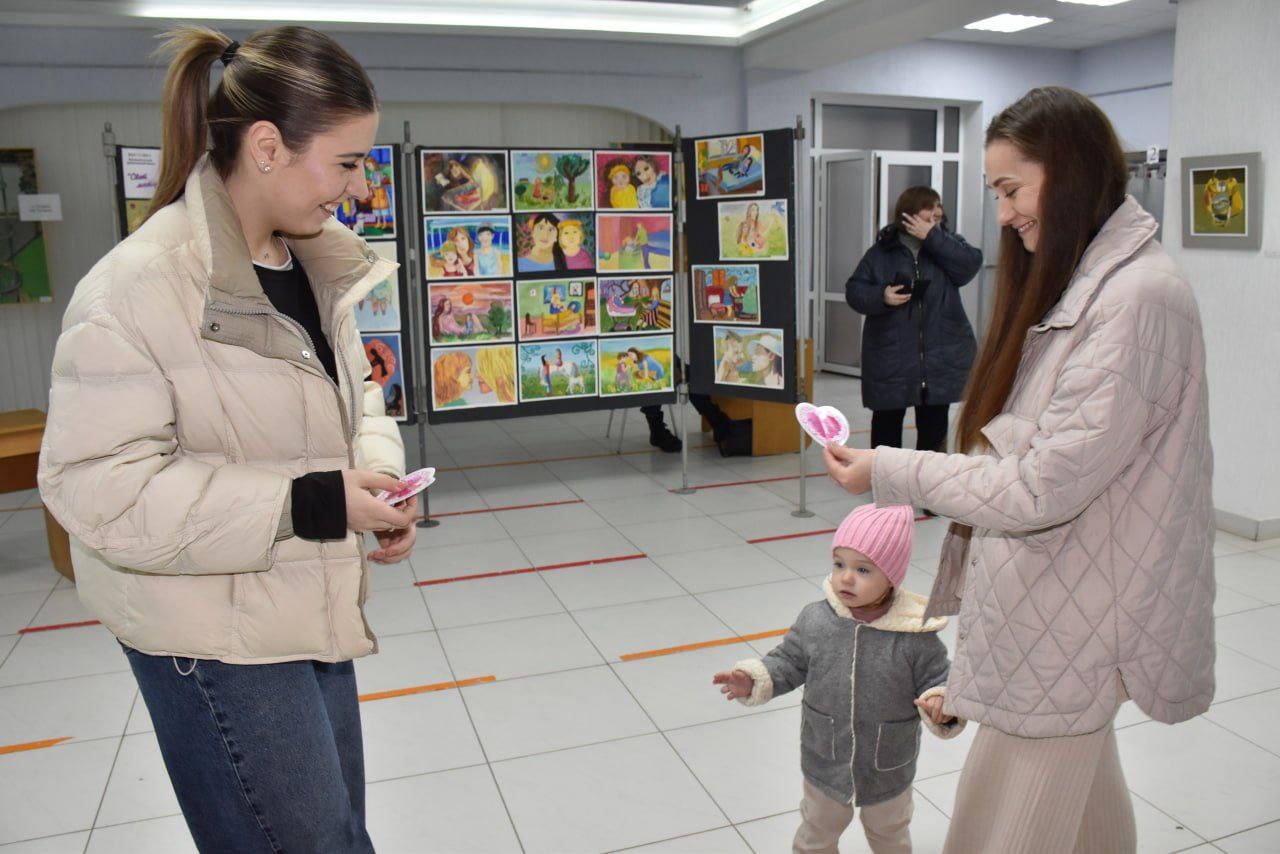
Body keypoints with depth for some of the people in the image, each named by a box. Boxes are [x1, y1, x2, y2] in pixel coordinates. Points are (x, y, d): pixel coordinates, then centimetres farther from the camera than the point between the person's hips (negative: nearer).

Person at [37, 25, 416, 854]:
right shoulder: (140, 285, -22)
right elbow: (97, 486, -23)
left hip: (310, 611, 8)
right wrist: (310, 504, -27)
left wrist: (378, 472, -6)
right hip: (214, 639, -8)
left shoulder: (315, 264, 2)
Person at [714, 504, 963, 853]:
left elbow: (937, 680, -12)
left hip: (889, 773, -1)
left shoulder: (916, 635, -21)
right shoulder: (814, 621, -16)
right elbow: (789, 662, -4)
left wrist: (940, 704, -33)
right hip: (825, 766, 1)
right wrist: (754, 679, -19)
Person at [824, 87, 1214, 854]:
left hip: (1067, 625, -9)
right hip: (1053, 610, 9)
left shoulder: (1136, 299, -20)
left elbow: (1046, 487, -22)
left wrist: (890, 473, -15)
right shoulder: (1086, 282, 11)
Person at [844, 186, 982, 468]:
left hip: (941, 355, 2)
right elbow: (854, 289, 0)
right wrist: (881, 297, -19)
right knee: (887, 418, 8)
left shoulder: (946, 243, 6)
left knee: (934, 422, 9)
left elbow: (971, 264, -13)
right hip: (891, 356, -1)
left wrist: (932, 238, -16)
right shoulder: (882, 251, 1)